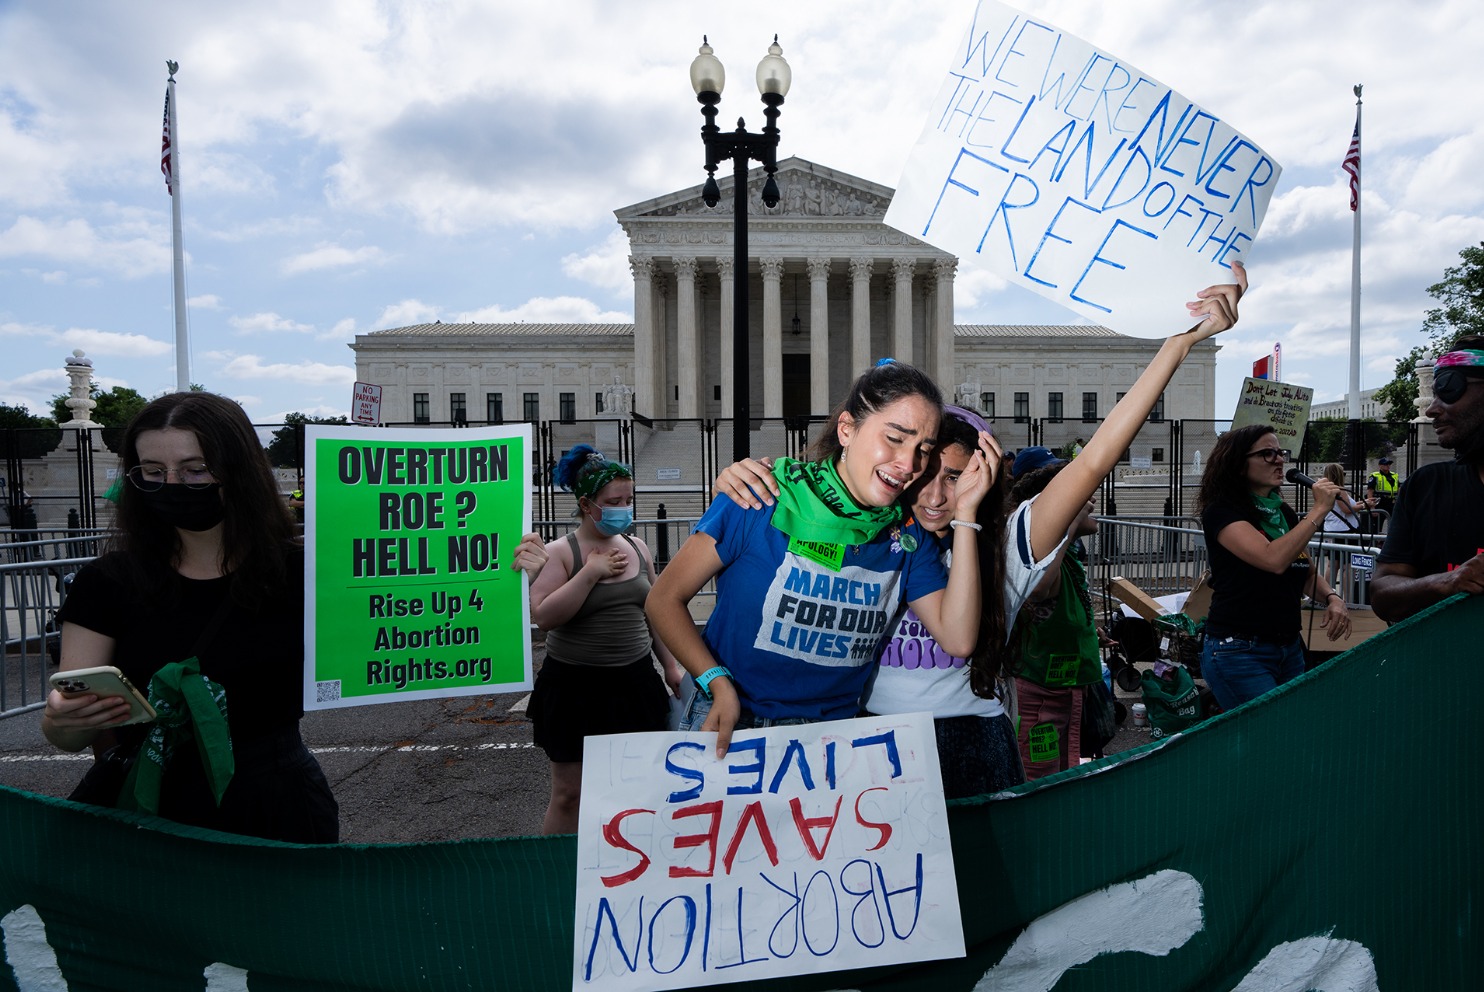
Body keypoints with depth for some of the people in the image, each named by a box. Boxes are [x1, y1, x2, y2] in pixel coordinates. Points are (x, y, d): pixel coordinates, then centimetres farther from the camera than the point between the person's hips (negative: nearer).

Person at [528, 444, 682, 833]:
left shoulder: (638, 550, 6)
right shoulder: (560, 553, -9)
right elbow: (543, 615, -21)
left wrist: (671, 666, 15)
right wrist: (592, 572, -21)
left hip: (634, 682, 5)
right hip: (576, 685, -4)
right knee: (569, 794, 3)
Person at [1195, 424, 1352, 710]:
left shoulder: (1284, 513, 12)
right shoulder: (1221, 511, -11)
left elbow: (1308, 573, 21)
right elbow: (1274, 560, -25)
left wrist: (1332, 598, -2)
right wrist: (1319, 509, -17)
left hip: (1290, 649, 8)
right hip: (1239, 652, -8)